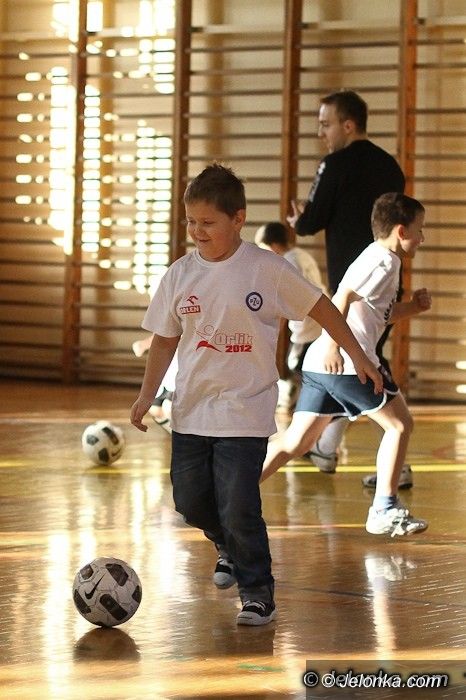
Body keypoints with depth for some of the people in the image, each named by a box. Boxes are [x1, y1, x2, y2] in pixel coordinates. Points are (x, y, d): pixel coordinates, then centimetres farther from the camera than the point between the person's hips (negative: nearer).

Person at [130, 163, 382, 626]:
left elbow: (321, 308, 2)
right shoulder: (180, 275, 1)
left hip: (245, 411, -4)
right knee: (190, 502, 10)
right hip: (191, 410, 5)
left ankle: (258, 595, 5)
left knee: (239, 509, -11)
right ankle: (230, 549, 40)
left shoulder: (267, 270, -8)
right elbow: (165, 339, 11)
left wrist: (358, 357, 2)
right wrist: (147, 394, 4)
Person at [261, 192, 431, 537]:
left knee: (296, 441, 8)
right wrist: (333, 344, -29)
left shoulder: (378, 260, 24)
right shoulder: (383, 261, -7)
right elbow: (343, 297, -20)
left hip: (321, 363, 9)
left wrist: (412, 306, 19)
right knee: (400, 423, 3)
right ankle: (385, 510, 3)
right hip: (346, 362, -9)